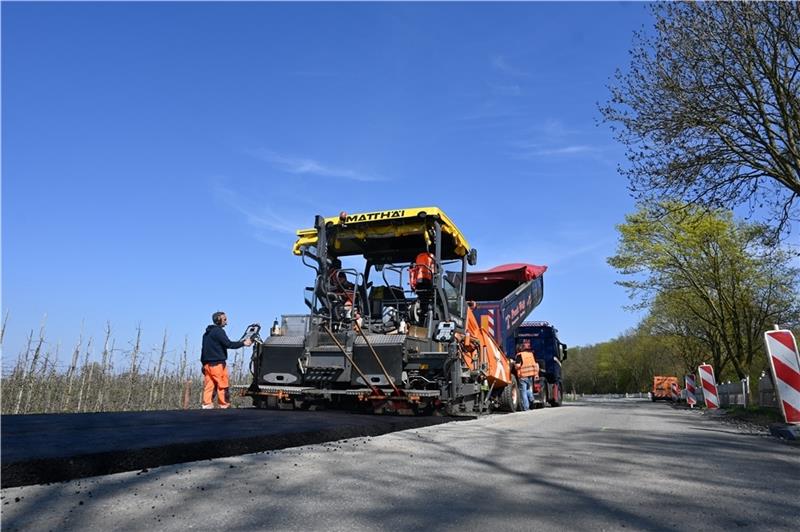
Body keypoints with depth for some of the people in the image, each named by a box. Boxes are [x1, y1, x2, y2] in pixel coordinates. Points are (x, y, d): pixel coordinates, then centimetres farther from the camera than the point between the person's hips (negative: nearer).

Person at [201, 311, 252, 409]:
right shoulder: (219, 331, -9)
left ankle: (207, 405, 3)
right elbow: (228, 344, -17)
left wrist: (204, 364, 23)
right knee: (223, 385, -3)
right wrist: (243, 343, -10)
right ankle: (224, 405, -2)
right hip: (217, 363, -8)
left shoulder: (207, 333, 19)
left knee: (209, 385, 6)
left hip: (207, 363, 8)